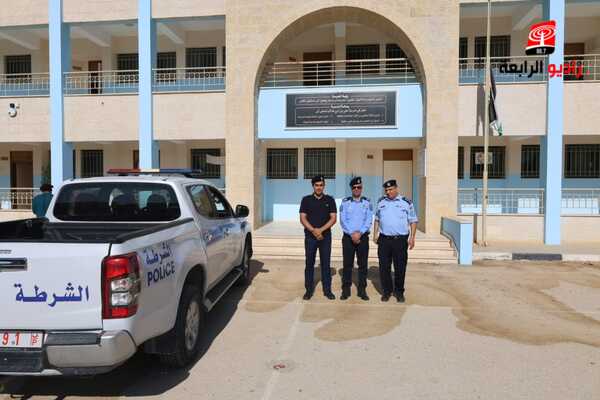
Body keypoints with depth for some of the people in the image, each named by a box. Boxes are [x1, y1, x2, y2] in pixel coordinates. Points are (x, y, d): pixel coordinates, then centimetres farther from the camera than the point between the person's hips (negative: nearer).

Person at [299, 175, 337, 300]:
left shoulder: (329, 200, 4)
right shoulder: (306, 200, 4)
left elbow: (333, 218, -3)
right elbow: (302, 218, -2)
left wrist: (321, 230, -15)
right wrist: (313, 230, -15)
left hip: (325, 236, 0)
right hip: (310, 236, 0)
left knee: (325, 263, 5)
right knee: (309, 263, 5)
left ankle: (327, 290, 14)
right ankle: (309, 290, 14)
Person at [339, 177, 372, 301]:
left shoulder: (367, 203, 4)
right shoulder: (345, 202, 3)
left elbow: (369, 221, -4)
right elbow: (343, 221, -4)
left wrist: (359, 233, -16)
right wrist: (352, 234, -15)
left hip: (363, 237, 1)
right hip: (348, 237, 0)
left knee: (363, 264, 5)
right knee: (347, 264, 3)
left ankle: (362, 290, 15)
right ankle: (345, 290, 12)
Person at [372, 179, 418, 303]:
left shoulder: (406, 203, 0)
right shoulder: (381, 202, 9)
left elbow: (413, 221, 2)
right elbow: (377, 219, 17)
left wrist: (412, 237, -5)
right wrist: (375, 234, 9)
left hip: (400, 240, -2)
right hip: (384, 239, 2)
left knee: (400, 268, 5)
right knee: (384, 267, 5)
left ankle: (399, 292, 19)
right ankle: (386, 291, 19)